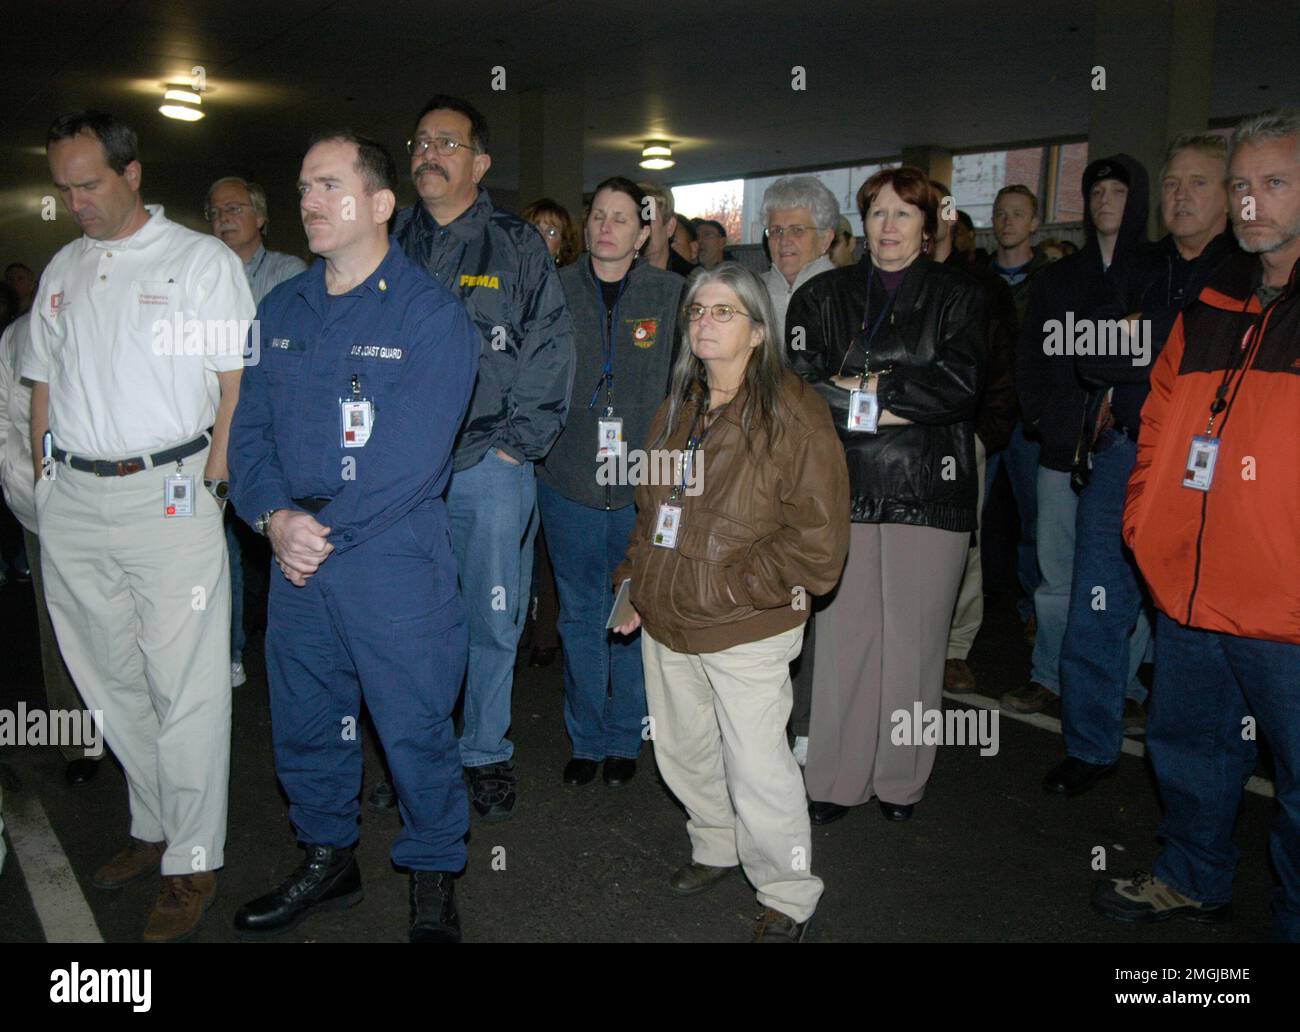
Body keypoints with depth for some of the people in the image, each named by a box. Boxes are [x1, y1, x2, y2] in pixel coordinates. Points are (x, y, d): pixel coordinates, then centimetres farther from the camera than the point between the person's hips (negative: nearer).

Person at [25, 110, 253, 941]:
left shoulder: (201, 260, 0)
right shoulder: (63, 271, 17)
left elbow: (238, 381, -4)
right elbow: (44, 381, 21)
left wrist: (209, 483, -11)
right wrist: (44, 483, 12)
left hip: (166, 494, -6)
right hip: (73, 501, 6)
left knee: (185, 686, -3)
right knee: (112, 678, 13)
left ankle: (194, 864, 8)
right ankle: (155, 828, 29)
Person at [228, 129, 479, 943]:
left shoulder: (430, 312, -9)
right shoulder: (282, 310, 11)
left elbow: (413, 452, -17)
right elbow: (250, 426, 8)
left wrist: (327, 529, -14)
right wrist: (274, 516, -9)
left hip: (393, 551, -6)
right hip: (294, 552, 6)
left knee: (414, 725, 3)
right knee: (303, 717, 17)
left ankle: (434, 881, 25)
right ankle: (328, 861, 38)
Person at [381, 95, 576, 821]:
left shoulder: (518, 248, 4)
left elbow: (551, 353, -1)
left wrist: (517, 446, -7)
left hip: (491, 466, -2)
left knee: (493, 619, 5)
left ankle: (488, 754, 22)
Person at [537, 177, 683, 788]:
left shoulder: (670, 294, 1)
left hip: (643, 485, -1)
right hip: (569, 483, 1)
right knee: (580, 617, 11)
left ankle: (625, 739, 27)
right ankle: (586, 739, 27)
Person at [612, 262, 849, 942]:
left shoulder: (792, 415, -14)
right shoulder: (676, 412, 10)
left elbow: (817, 541, -17)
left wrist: (727, 587, -19)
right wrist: (633, 581, 13)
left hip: (746, 631, -7)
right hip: (665, 626, 7)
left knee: (758, 769, 1)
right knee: (682, 750, 21)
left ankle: (787, 899, 23)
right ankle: (716, 848, 46)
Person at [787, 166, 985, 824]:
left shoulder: (959, 296, 9)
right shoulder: (823, 296, 14)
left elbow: (960, 381, -7)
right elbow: (799, 381, -1)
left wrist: (859, 388, -7)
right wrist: (887, 405, -8)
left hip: (928, 489, -1)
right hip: (845, 488, 1)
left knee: (913, 638, 2)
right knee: (843, 633, 1)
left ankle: (900, 780, 18)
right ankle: (834, 781, 13)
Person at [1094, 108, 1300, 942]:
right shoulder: (1208, 311, 11)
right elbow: (1160, 423, 20)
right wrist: (1145, 521, 11)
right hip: (1191, 595, 6)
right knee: (1188, 751, 22)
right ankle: (1194, 881, 43)